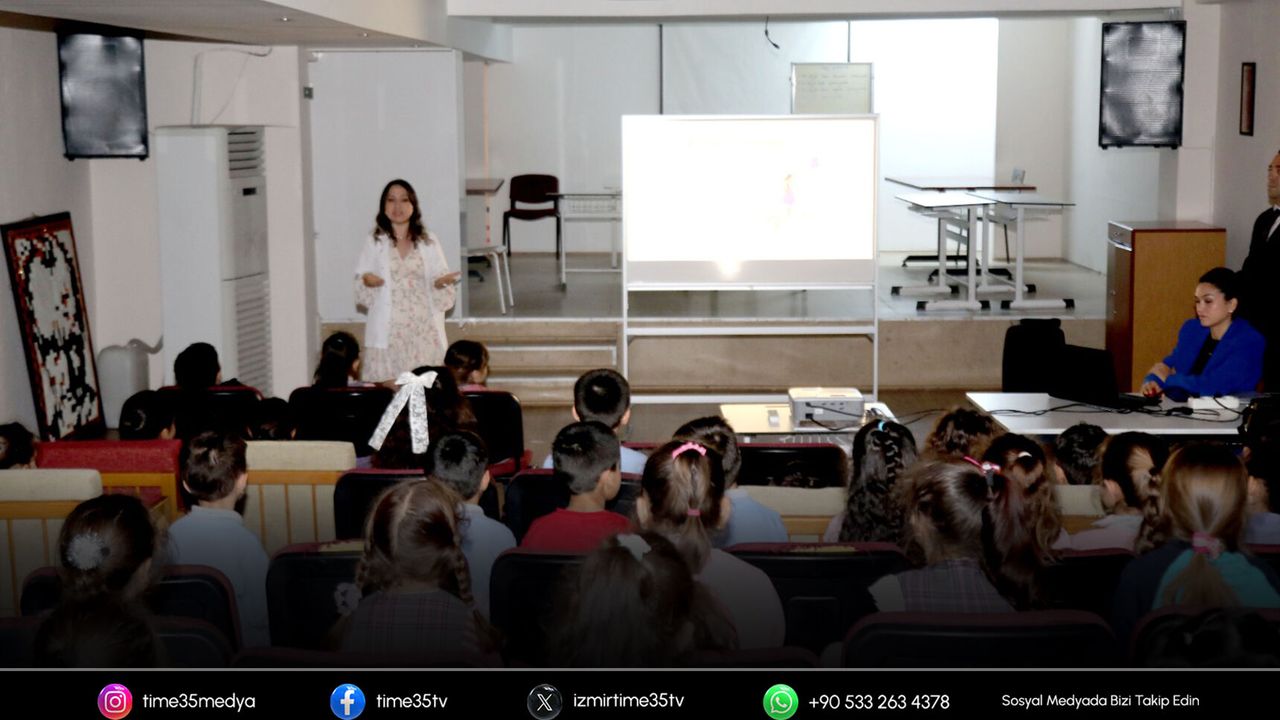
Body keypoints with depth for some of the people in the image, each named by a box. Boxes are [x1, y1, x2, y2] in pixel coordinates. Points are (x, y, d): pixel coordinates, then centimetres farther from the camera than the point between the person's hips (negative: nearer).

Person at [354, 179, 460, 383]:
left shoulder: (429, 241, 8)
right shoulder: (374, 242, 6)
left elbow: (440, 278, 9)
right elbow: (361, 283, 7)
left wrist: (442, 282, -13)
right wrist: (366, 280, -15)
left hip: (423, 326, 1)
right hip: (388, 328, -1)